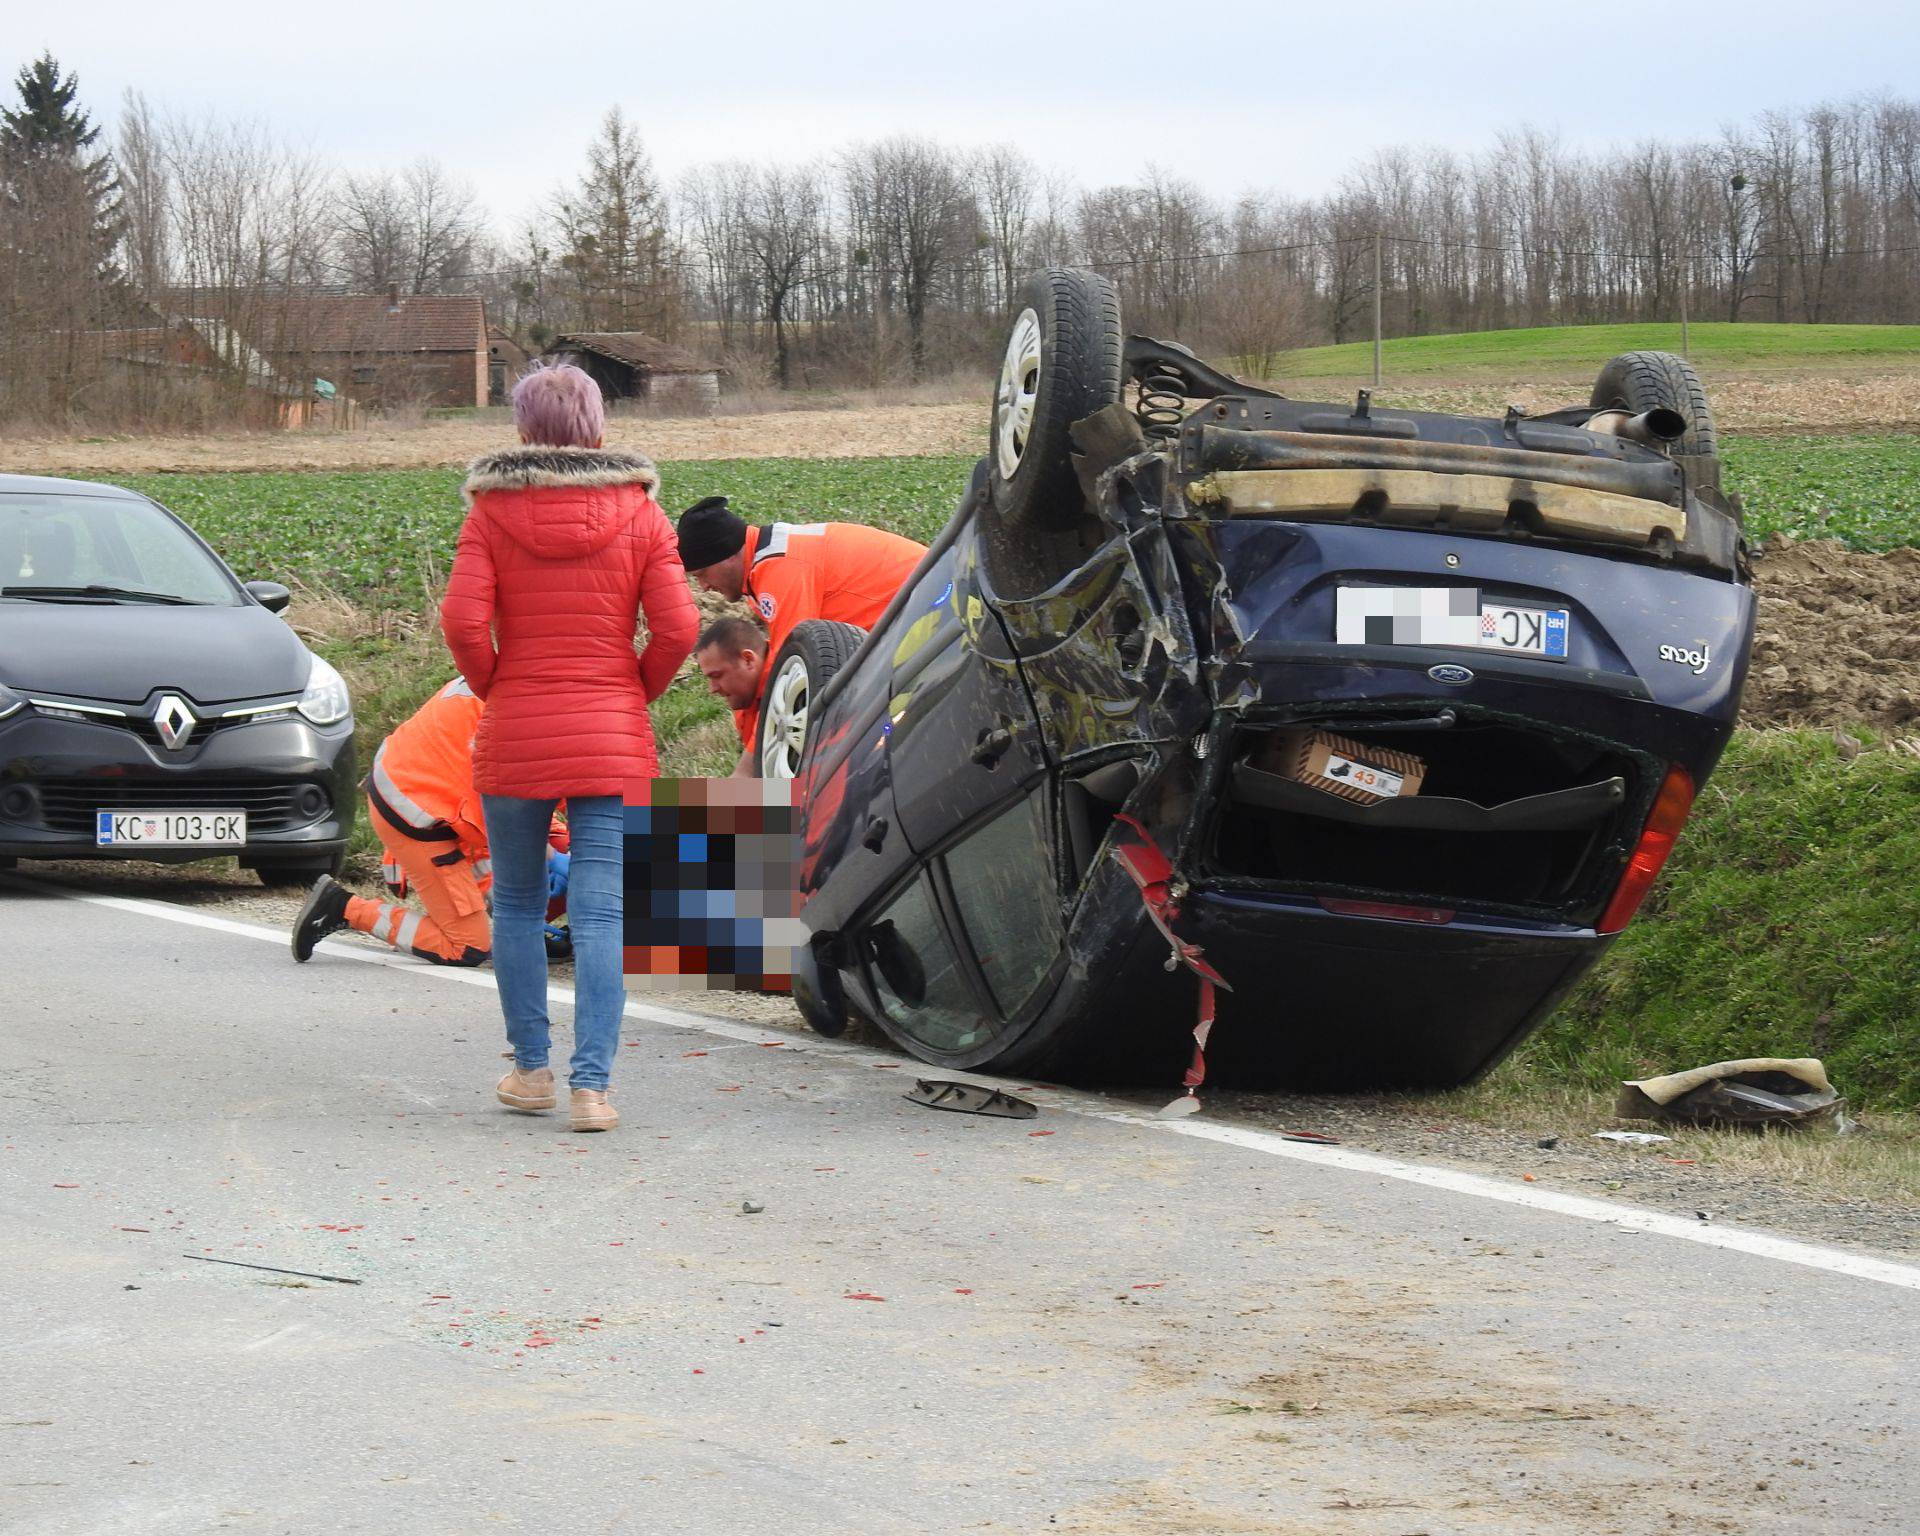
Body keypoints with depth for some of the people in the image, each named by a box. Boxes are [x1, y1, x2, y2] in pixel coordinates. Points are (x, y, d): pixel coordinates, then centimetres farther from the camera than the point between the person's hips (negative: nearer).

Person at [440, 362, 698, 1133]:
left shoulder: (491, 512, -3)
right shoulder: (639, 515, 0)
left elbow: (463, 620, -12)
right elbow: (677, 627, -8)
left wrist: (493, 687, 5)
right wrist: (637, 691, 9)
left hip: (513, 736, 0)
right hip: (612, 743, 0)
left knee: (518, 905, 16)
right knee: (602, 913, -1)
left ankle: (531, 1069, 20)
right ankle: (592, 1083, -9)